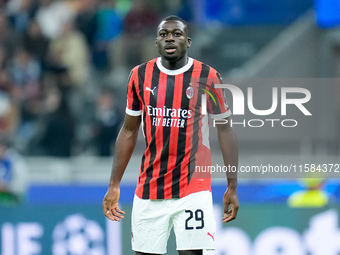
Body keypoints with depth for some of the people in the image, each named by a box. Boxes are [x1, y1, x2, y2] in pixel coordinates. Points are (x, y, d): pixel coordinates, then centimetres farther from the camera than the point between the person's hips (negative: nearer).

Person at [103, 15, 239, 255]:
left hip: (193, 188, -3)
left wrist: (232, 186, -3)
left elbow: (225, 129, 1)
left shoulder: (207, 77, -3)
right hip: (149, 188, 3)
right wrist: (114, 185, 8)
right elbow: (129, 131, 12)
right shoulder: (140, 75, 4)